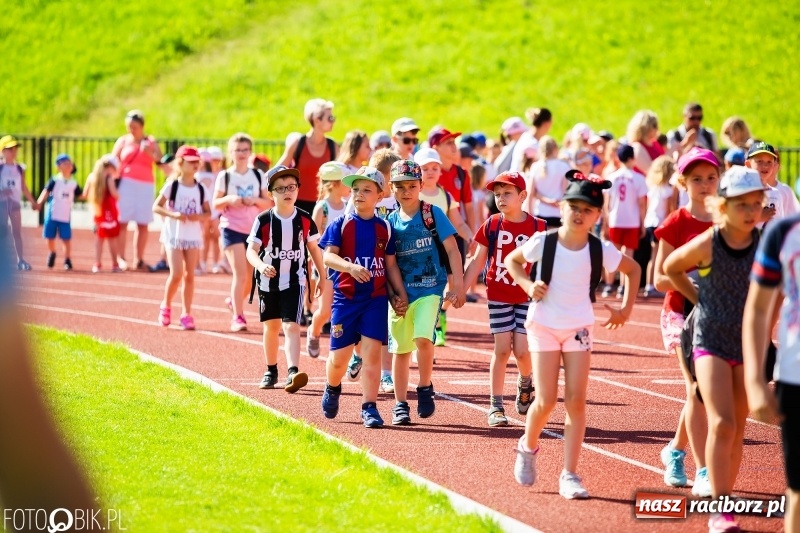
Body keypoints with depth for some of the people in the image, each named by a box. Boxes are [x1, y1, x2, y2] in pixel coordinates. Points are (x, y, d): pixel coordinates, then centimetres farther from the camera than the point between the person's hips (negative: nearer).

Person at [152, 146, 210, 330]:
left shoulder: (200, 189, 5)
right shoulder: (172, 186, -4)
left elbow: (208, 212, 10)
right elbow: (156, 207, -4)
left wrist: (199, 216, -12)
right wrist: (173, 214, -18)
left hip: (193, 235, 3)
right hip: (174, 234, -3)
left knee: (189, 275, 3)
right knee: (176, 274, -12)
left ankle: (186, 314, 8)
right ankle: (166, 306, 12)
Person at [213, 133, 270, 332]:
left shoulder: (258, 176, 6)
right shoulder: (225, 176, 0)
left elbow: (268, 203, 6)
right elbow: (215, 203, 0)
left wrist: (255, 200, -14)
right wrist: (229, 199, -19)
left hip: (254, 230, 4)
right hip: (232, 229, -3)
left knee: (252, 275, 10)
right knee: (240, 273, -15)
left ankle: (234, 301, 38)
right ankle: (238, 317, -12)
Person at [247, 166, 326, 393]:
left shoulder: (305, 220, -3)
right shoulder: (264, 220, -9)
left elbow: (314, 248, 9)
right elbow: (251, 249, -15)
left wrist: (322, 277, 13)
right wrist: (261, 265, -36)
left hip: (294, 281, -1)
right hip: (268, 281, 1)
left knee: (291, 326, -16)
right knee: (271, 326, 15)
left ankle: (293, 373, -29)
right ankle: (271, 371, 32)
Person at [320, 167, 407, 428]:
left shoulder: (385, 228, 6)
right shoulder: (341, 224, 0)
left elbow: (391, 264, 12)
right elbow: (328, 256, -10)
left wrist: (401, 294, 6)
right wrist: (351, 267, -28)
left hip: (376, 299, 1)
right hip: (345, 297, -1)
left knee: (372, 352, -7)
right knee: (339, 355, 3)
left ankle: (369, 407, -2)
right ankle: (332, 388, 35)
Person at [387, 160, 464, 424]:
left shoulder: (433, 214, -2)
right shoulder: (390, 221, 6)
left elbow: (452, 249, -3)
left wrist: (458, 284, -9)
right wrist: (395, 293, -2)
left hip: (430, 288, -3)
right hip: (401, 292, 3)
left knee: (423, 337, -23)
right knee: (400, 349, 7)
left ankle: (425, 388, -1)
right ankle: (400, 404, 18)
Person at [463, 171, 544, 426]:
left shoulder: (537, 227, -6)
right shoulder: (492, 225, -2)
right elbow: (477, 261, 5)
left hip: (527, 297, -1)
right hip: (498, 295, 1)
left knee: (522, 350, -6)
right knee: (502, 349, -3)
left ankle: (525, 383, 27)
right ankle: (495, 406, 5)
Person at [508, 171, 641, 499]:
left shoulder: (600, 250, -7)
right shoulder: (544, 243, -12)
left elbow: (633, 269, 10)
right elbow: (511, 260, 6)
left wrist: (626, 309, 4)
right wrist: (527, 285, -11)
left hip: (579, 328, 2)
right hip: (544, 326, -2)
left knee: (576, 401, -6)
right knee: (546, 401, -7)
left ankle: (569, 475, -3)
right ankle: (528, 448, 24)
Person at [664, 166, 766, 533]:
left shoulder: (765, 246, -7)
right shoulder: (706, 246, -12)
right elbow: (670, 268, 7)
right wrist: (699, 299, 5)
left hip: (749, 344, 3)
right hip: (711, 341, -3)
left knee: (737, 431, 8)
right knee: (722, 424, -15)